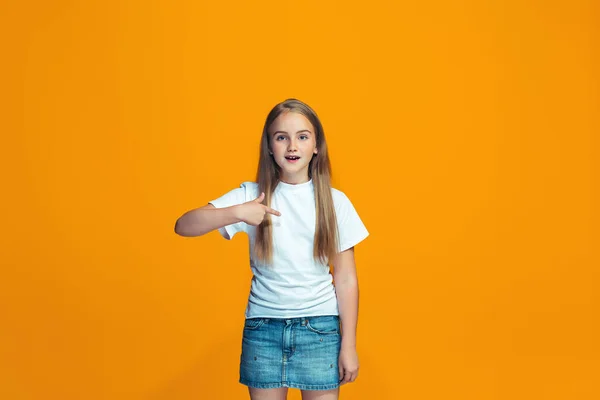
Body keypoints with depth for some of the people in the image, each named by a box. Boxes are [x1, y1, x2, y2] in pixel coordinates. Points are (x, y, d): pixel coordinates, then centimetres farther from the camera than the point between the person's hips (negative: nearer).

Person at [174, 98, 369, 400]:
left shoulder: (335, 202, 0)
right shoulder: (251, 195, -2)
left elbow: (346, 279, 2)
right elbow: (183, 226, -11)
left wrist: (349, 345, 0)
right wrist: (235, 213, -26)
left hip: (320, 328, 0)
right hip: (263, 327, 0)